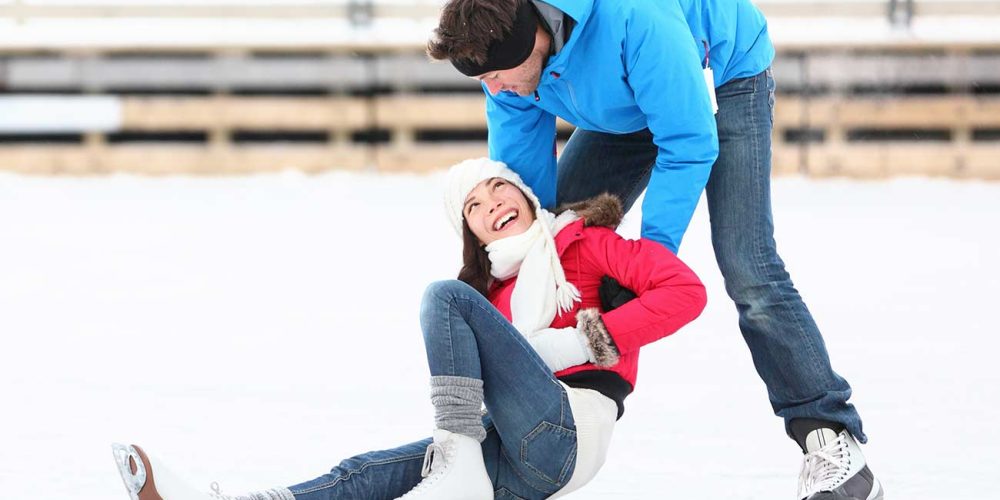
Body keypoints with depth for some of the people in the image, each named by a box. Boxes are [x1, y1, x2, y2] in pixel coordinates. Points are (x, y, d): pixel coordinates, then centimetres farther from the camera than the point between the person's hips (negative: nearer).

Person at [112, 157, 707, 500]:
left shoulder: (584, 241, 12)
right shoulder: (496, 287, 29)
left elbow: (686, 291, -1)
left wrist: (591, 338, -9)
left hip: (567, 430, -6)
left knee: (446, 296, -13)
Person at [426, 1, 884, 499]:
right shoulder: (506, 51, -21)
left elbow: (690, 145, -36)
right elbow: (522, 171, -10)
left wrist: (654, 251, -34)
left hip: (724, 79, -7)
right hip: (629, 108, 7)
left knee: (747, 267, -20)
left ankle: (829, 438, -16)